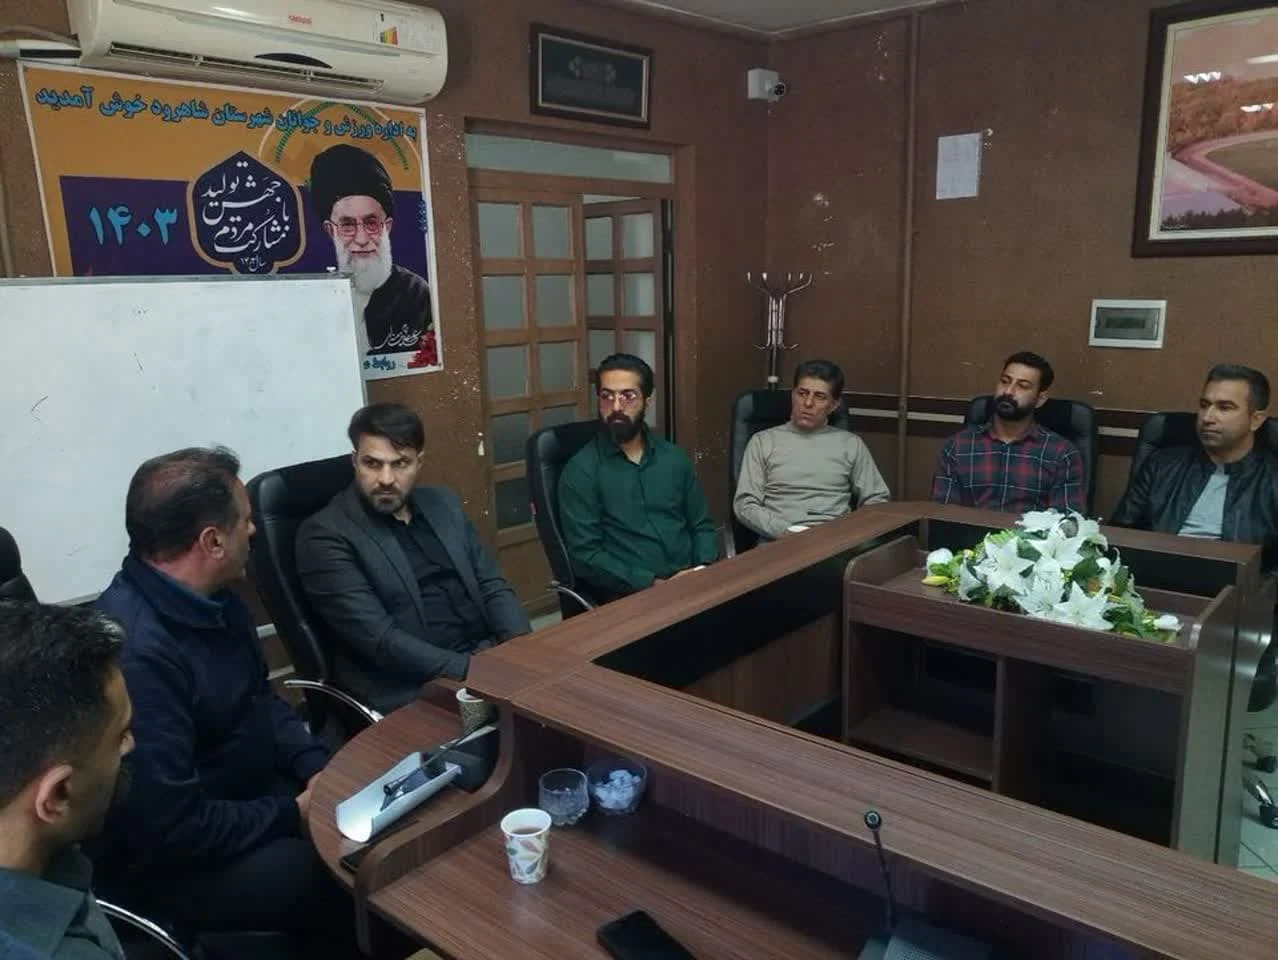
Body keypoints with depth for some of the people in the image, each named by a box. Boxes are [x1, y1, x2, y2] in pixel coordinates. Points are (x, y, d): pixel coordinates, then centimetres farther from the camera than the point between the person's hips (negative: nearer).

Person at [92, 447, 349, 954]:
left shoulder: (213, 600, -1)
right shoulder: (133, 650, -32)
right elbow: (171, 828, -29)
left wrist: (316, 766, -4)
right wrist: (293, 816, -17)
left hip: (251, 795, 9)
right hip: (167, 860, -9)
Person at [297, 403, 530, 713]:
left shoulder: (444, 505, 12)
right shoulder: (325, 534, -7)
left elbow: (492, 586, 12)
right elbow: (378, 637, -14)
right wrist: (470, 670, -21)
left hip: (488, 654, 6)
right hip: (410, 689, -6)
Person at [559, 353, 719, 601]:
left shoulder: (674, 457, 12)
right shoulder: (580, 471, -2)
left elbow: (702, 526, 16)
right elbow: (585, 555, -8)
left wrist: (702, 572, -3)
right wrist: (653, 584, -15)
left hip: (688, 584, 4)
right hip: (629, 595, -4)